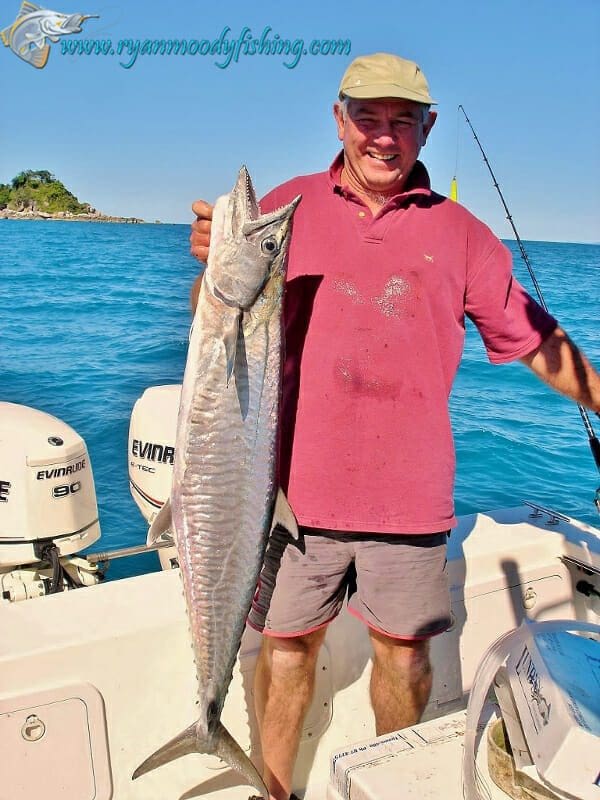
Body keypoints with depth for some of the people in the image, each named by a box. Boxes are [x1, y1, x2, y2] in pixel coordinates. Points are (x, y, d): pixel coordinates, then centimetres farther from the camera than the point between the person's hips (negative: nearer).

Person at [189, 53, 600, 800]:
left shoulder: (459, 231, 6)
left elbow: (536, 338, 12)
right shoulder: (288, 207, 4)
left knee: (404, 652, 13)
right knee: (286, 647, 10)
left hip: (407, 493, 1)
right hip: (297, 485, 0)